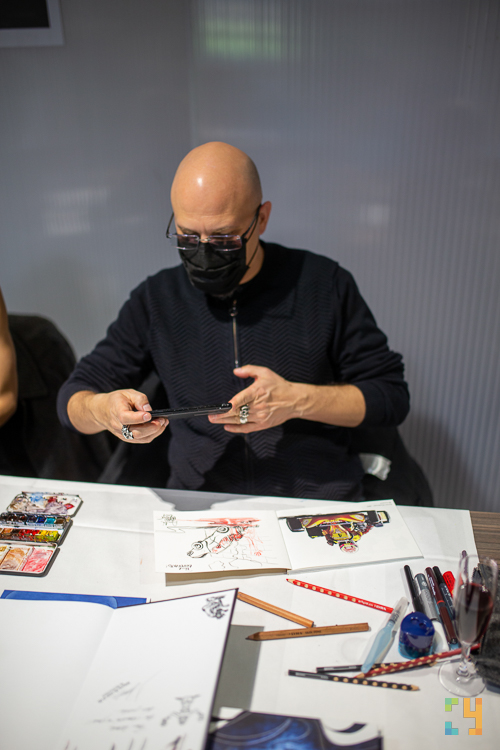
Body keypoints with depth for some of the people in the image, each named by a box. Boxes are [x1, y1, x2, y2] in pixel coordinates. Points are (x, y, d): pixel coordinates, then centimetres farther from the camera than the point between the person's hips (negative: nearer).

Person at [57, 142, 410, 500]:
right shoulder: (155, 299, 3)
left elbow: (392, 395, 0)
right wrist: (103, 409, -17)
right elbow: (74, 396, 8)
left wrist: (298, 400, -15)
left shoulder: (324, 285, -3)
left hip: (318, 509, 1)